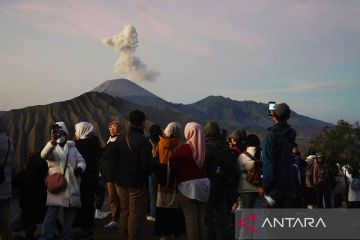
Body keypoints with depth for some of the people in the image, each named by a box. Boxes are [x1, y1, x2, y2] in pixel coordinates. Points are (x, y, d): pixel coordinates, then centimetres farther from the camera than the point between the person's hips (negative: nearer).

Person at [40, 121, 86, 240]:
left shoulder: (72, 147, 14)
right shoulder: (51, 148, 0)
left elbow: (81, 160, 10)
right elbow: (44, 155, -23)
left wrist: (80, 167, -15)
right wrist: (52, 143, -44)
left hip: (72, 186, 4)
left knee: (70, 212, 12)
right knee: (52, 212, -8)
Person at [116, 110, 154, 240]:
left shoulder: (120, 138, 2)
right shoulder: (143, 140, -19)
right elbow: (147, 164, -22)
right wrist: (151, 169, -1)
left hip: (121, 181, 7)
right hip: (138, 183, -7)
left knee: (124, 212, 19)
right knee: (136, 215, 2)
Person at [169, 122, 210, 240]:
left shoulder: (186, 148, -14)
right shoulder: (203, 148, 2)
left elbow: (173, 163, -9)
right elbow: (205, 166, 9)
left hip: (188, 185, -6)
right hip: (203, 183, 6)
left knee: (191, 216, 0)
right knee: (200, 216, 14)